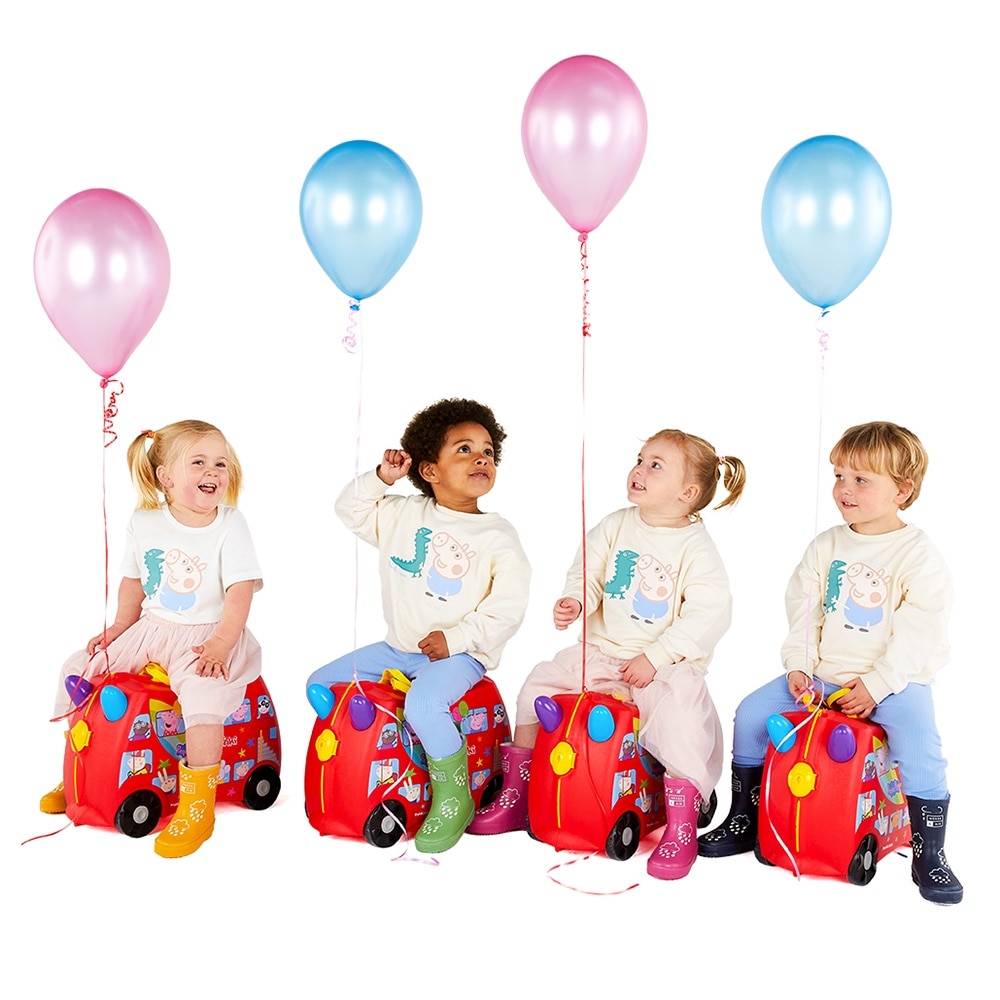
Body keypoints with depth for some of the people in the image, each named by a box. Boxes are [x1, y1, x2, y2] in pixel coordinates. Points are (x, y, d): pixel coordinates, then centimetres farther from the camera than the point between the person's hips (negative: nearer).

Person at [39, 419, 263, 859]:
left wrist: (221, 643, -24)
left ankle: (197, 805, -23)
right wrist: (118, 627, 4)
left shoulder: (230, 526, -12)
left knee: (203, 691, -33)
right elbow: (134, 581, 13)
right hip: (151, 629, 5)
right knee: (78, 668, 2)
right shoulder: (144, 523, 0)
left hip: (206, 637, -5)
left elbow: (240, 592, -16)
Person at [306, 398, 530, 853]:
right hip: (398, 648, 6)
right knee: (320, 684, 3)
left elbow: (507, 610, -12)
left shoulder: (497, 537, -9)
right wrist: (380, 478, -5)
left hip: (460, 654, -6)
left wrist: (455, 639, -20)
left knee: (423, 704, -34)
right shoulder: (403, 514, 4)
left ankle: (454, 797, -12)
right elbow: (350, 511, 12)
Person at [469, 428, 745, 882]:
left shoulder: (695, 547, -11)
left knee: (682, 713, -32)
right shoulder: (617, 526, 4)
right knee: (538, 683, -3)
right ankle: (514, 797, 11)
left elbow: (710, 615, -17)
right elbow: (588, 574, 6)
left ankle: (681, 828, -17)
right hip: (600, 654, 5)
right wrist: (574, 602, -18)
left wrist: (656, 658, -22)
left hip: (667, 665, -5)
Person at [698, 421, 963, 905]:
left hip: (893, 681, -4)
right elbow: (803, 608, 7)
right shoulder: (826, 546, 6)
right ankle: (743, 822, 9)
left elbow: (919, 634, -13)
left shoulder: (919, 555, -8)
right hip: (822, 677, 5)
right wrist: (798, 665, -6)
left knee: (920, 748, -28)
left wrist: (877, 685, -19)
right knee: (751, 714, -7)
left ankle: (929, 855, -9)